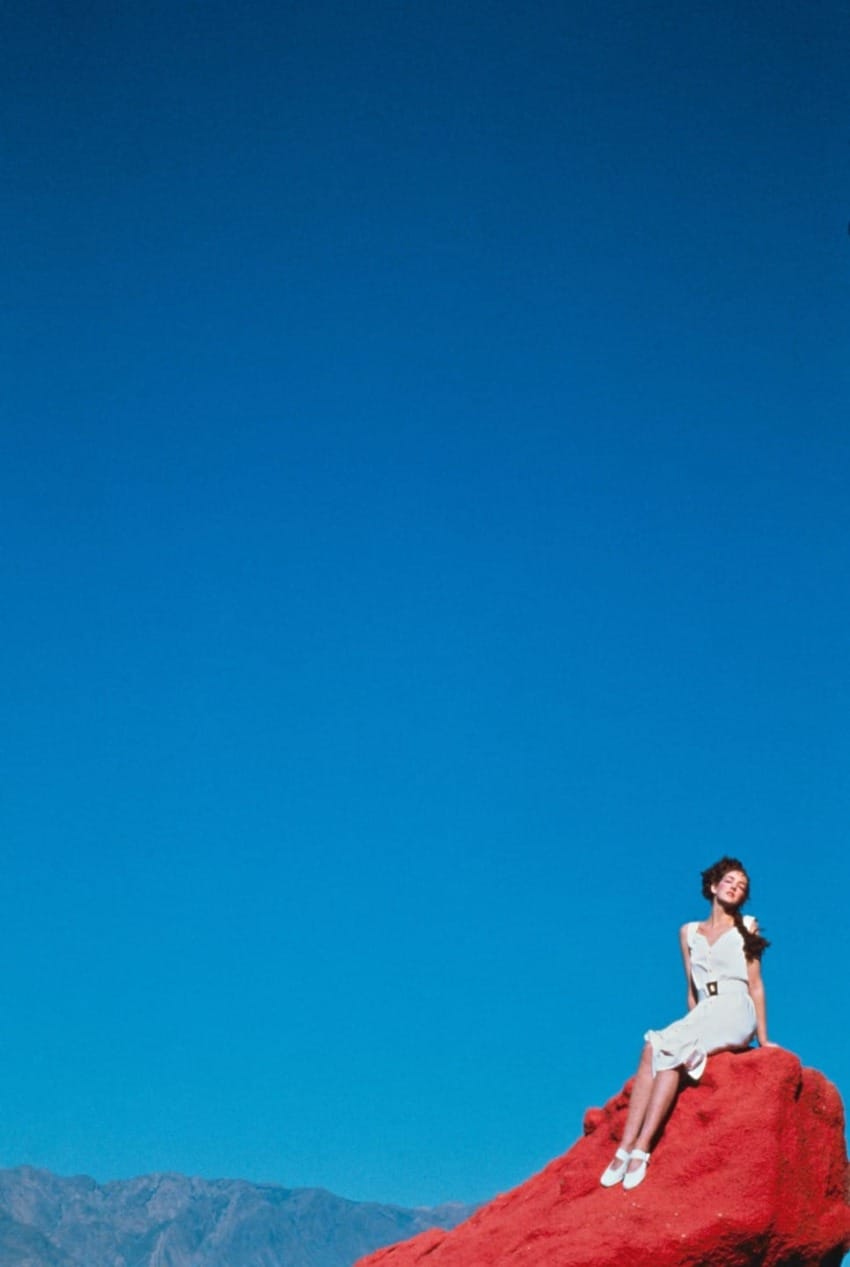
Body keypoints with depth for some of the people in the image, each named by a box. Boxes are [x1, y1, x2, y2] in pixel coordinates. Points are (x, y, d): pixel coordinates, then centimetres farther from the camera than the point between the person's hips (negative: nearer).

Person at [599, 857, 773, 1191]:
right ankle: (625, 1147, -38)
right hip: (702, 1015, 4)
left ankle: (641, 1148, -39)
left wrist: (762, 1038, 4)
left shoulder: (746, 928, 12)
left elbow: (755, 984, 8)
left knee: (664, 1049, -30)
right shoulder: (689, 932, 19)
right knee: (653, 1051, -29)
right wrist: (691, 1027, 8)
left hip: (735, 1013, -3)